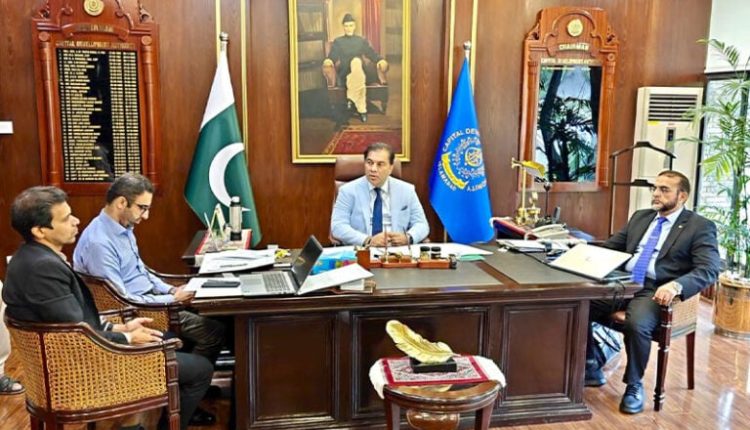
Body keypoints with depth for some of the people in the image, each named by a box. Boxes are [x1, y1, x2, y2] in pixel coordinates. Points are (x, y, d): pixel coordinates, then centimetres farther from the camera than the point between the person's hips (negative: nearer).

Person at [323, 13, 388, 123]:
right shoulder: (337, 41, 17)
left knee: (356, 61, -36)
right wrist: (328, 61, -21)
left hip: (359, 73, 1)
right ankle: (361, 109, -43)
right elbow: (332, 57, 5)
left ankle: (352, 98, -37)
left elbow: (372, 54, 12)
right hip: (344, 76, -1)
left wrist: (381, 60, -11)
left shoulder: (362, 40, 21)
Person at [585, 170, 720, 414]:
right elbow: (611, 247, 22)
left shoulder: (700, 227, 1)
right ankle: (590, 368, 3)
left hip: (655, 292, -5)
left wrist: (676, 285, -30)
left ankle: (634, 385, -8)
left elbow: (709, 269, -11)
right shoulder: (640, 217, 19)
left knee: (637, 324, -36)